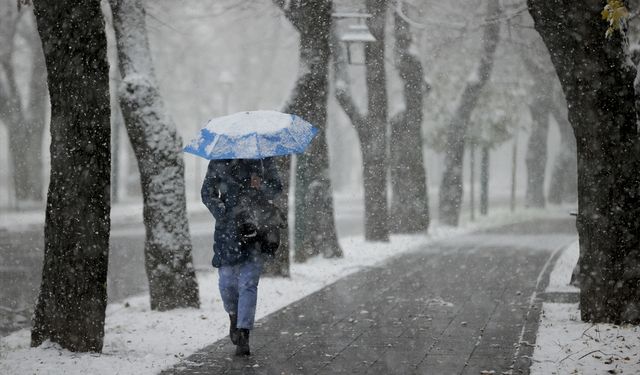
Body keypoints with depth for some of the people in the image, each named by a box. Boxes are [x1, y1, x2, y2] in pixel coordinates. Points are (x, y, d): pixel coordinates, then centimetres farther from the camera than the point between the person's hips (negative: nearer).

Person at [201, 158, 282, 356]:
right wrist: (222, 213, -11)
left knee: (248, 283, -9)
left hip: (254, 227, -1)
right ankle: (234, 317, 32)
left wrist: (260, 185, -19)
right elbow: (207, 193, 6)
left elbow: (276, 189, 4)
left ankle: (243, 333, -11)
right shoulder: (219, 162, 6)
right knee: (227, 282, 3)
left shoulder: (263, 159, 5)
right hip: (227, 229, 1)